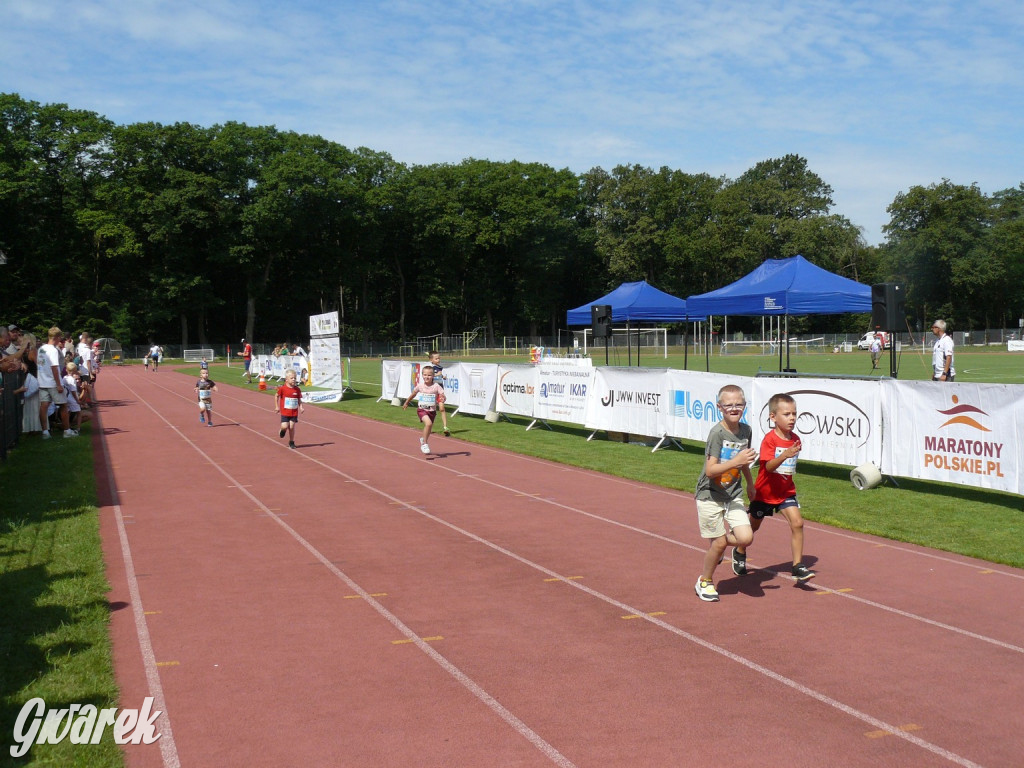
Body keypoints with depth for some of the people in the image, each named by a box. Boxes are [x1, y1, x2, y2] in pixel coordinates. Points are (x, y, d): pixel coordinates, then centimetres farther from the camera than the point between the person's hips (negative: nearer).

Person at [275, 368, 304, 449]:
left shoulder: (297, 389, -1)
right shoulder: (282, 388, -9)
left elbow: (299, 400, 8)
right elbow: (277, 396, 4)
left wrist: (301, 407, -7)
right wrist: (277, 406, 2)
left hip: (294, 412, 2)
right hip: (285, 412, -2)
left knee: (292, 427, 3)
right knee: (284, 426, -8)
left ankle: (291, 442, 19)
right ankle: (283, 430, 30)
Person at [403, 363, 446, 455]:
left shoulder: (436, 386, -11)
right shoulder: (420, 386, -6)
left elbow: (443, 395, -14)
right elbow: (413, 394, 12)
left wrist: (442, 399, -38)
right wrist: (406, 403, 24)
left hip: (432, 410, 2)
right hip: (421, 409, -2)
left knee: (428, 430, 17)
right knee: (428, 423, -28)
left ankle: (423, 439, 51)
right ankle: (424, 443, -13)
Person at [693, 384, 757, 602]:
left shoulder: (746, 430, 1)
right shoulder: (717, 433, -19)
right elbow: (710, 470, -24)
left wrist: (749, 483, 30)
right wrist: (735, 462, -35)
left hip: (733, 494, 5)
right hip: (710, 494, -5)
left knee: (746, 537, -9)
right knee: (719, 543, -1)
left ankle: (716, 545, 24)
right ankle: (705, 582, 23)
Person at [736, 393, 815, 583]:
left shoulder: (795, 439, 0)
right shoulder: (769, 439, -20)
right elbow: (769, 466, -33)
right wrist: (785, 455, -46)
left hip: (786, 492, 4)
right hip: (765, 491, -4)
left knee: (797, 523, -14)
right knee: (753, 526, 13)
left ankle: (798, 566, -9)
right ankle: (740, 553, 40)